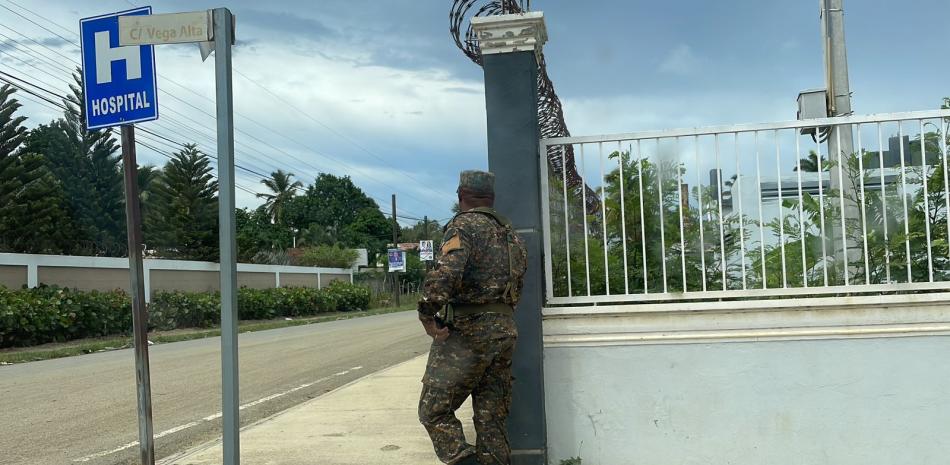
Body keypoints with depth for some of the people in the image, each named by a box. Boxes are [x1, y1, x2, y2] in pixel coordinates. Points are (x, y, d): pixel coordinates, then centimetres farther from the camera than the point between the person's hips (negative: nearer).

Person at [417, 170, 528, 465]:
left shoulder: (464, 225, -8)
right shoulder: (509, 233, 17)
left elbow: (446, 273, -24)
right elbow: (518, 282, 17)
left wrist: (427, 313, -16)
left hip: (466, 331, -8)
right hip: (505, 330, 8)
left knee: (434, 410, 0)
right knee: (492, 418, 11)